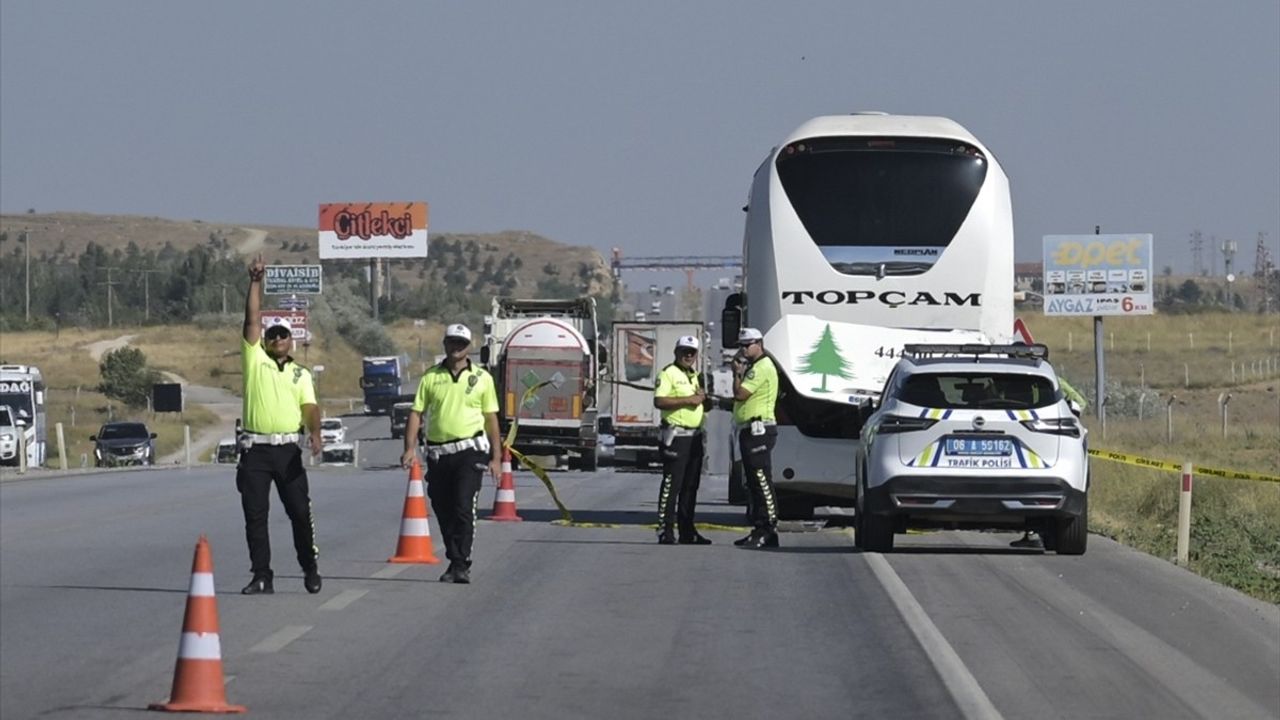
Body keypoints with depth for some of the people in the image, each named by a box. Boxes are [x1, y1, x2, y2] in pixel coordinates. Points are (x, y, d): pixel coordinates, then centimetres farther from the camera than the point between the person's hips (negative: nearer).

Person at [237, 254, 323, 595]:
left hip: (288, 448, 1)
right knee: (255, 514, -1)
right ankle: (261, 577, 3)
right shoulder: (254, 360, 10)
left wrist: (315, 433, -17)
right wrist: (256, 282, -3)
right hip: (255, 448, 0)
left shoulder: (301, 374, 13)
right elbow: (252, 321, 2)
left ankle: (310, 569, 13)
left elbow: (310, 407, 2)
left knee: (300, 511, -1)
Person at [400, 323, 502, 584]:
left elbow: (491, 418, 8)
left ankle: (462, 565, -12)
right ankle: (454, 561, 20)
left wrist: (496, 457, 4)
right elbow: (416, 413, 5)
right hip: (438, 453, 3)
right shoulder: (431, 377, 7)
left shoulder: (481, 378, 6)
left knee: (463, 507, -14)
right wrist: (410, 448, -8)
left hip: (470, 451, -3)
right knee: (443, 511, 8)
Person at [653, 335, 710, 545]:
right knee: (672, 484, -10)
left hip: (695, 436, 9)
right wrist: (688, 400, -20)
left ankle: (687, 531, 15)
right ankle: (665, 531, -11)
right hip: (676, 435, -9)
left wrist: (703, 398, 7)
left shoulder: (695, 376, 20)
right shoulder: (668, 373, -6)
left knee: (691, 486, 10)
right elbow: (659, 401, -19)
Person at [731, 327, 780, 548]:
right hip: (751, 430, 11)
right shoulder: (755, 367, 22)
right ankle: (760, 529, 16)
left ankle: (769, 529, -14)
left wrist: (737, 373, -4)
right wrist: (739, 372, 13)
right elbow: (742, 397, 23)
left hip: (758, 430, -11)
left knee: (762, 482, -12)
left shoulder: (762, 368, -13)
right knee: (755, 483, 12)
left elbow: (740, 394, -18)